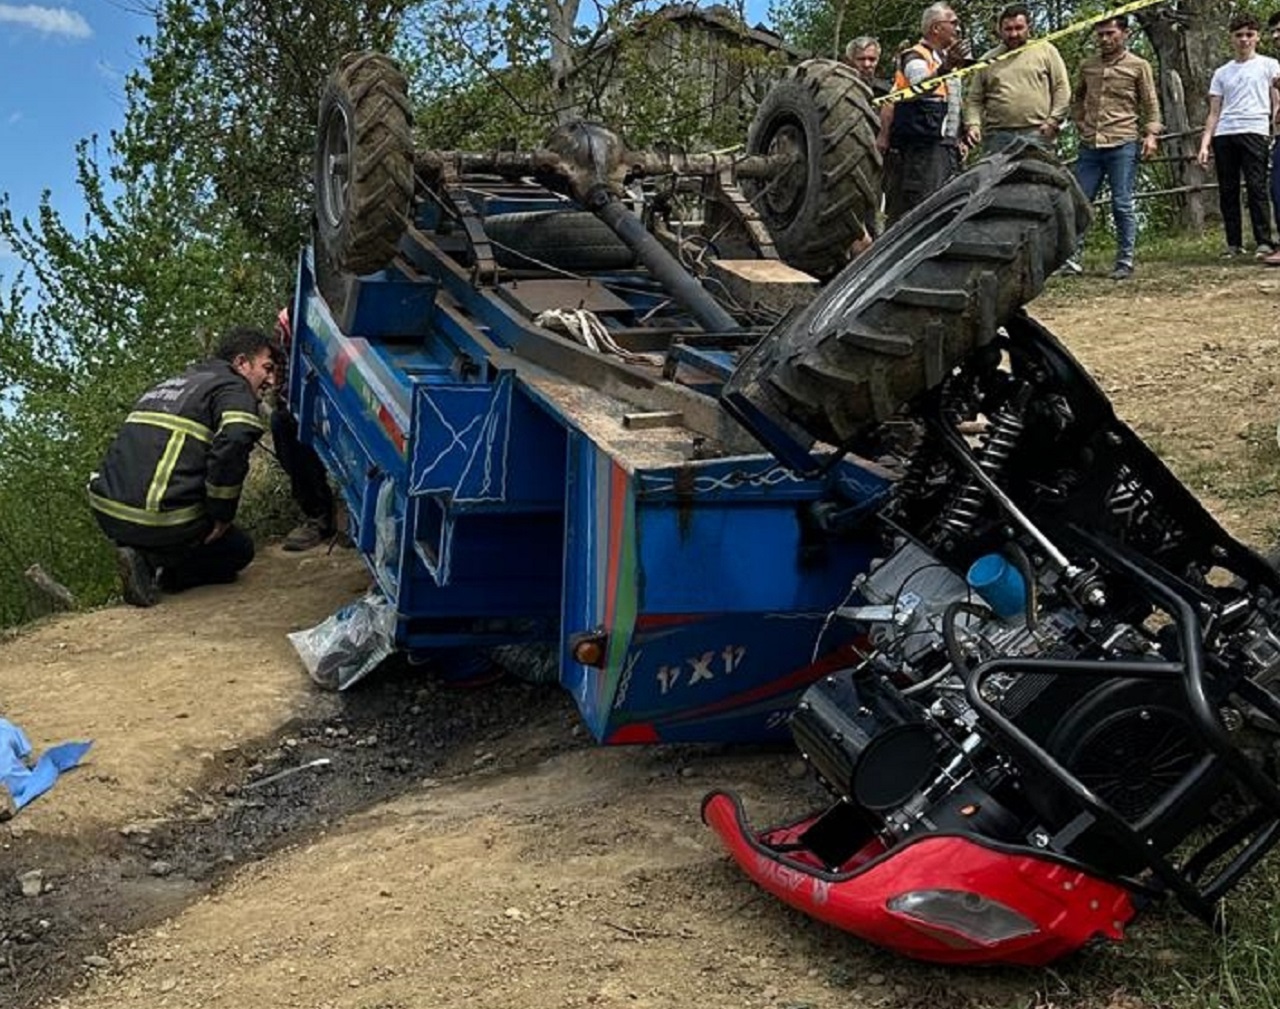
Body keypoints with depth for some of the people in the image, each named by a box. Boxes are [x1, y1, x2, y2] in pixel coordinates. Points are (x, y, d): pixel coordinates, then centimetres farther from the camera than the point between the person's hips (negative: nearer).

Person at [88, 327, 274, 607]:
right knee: (239, 550, 16)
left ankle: (141, 554, 7)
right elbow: (232, 446, -21)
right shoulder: (234, 389, -1)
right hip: (159, 519, -8)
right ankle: (151, 562, -6)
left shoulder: (169, 384, 26)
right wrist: (221, 516, -10)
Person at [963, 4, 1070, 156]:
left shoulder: (1045, 50, 11)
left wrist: (1053, 121, -4)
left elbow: (1062, 89, 7)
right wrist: (972, 124, -4)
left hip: (1037, 133, -1)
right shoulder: (988, 60, 15)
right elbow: (974, 99, 13)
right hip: (997, 136, 2)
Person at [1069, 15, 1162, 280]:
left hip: (1123, 145, -4)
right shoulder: (1087, 67, 12)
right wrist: (1080, 123, 14)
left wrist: (1151, 134, -10)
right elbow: (1076, 98, 27)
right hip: (1089, 146, 4)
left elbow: (1151, 105, 3)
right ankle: (1072, 259, 6)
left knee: (1122, 205, -2)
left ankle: (1125, 261, 4)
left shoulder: (1139, 66, 3)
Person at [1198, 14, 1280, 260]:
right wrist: (1204, 144, 7)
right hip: (1223, 135, 4)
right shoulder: (1222, 73, 21)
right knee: (1227, 191, 1)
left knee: (1256, 187, -11)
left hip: (1254, 131, -4)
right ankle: (1234, 244, 7)